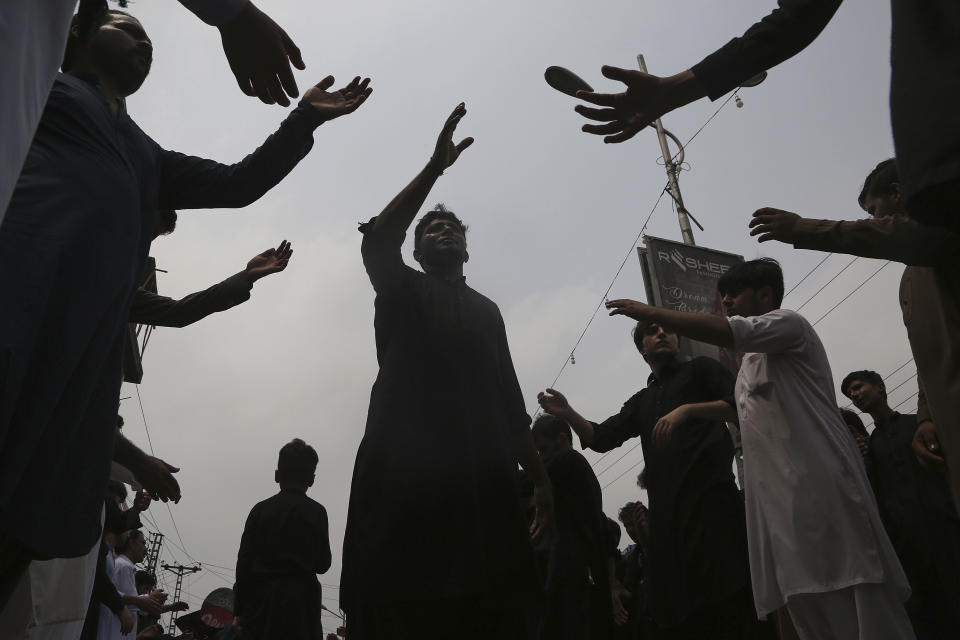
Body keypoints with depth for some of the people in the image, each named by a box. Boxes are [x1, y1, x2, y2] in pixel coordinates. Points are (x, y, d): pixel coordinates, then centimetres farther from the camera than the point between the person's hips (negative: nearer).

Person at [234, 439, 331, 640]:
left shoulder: (260, 509, 4)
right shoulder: (316, 511, -1)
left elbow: (244, 562, 1)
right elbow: (322, 564, 4)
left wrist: (240, 609, 6)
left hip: (261, 600, 2)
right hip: (299, 601, -2)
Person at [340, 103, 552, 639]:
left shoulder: (486, 310, 25)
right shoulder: (402, 291, 16)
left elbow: (509, 399, 21)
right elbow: (377, 241, -7)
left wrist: (539, 475, 13)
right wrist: (435, 168, -13)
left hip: (481, 477, 3)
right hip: (407, 472, -3)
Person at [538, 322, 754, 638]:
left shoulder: (701, 369, 13)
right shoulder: (641, 402, 27)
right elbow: (602, 437, 16)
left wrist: (687, 410, -17)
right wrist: (568, 414, -1)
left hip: (710, 496, -5)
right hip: (667, 511, 5)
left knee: (730, 603, -12)